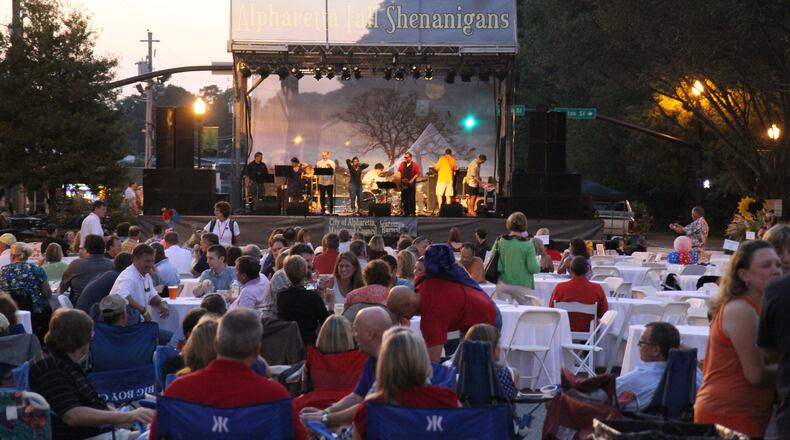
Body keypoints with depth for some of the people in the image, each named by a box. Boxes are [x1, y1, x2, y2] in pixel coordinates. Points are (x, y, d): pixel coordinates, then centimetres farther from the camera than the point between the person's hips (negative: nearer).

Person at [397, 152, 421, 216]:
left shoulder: (414, 165, -1)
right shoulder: (402, 164, 10)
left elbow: (417, 174, -3)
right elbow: (399, 171, 13)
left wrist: (412, 180, -12)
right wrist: (399, 176, -6)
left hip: (411, 184, -4)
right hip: (404, 184, 4)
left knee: (411, 199, -4)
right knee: (404, 198, 4)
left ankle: (412, 212, -1)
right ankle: (406, 212, 11)